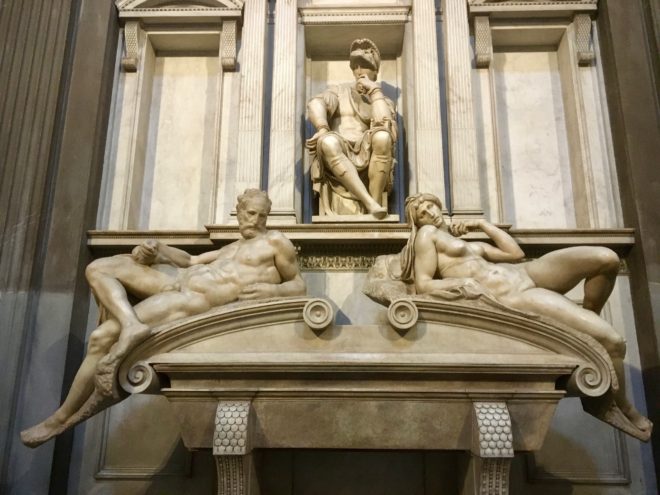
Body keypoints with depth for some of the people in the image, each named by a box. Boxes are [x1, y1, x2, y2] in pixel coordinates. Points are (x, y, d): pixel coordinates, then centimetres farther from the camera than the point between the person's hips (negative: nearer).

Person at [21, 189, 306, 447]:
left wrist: (271, 290, -17)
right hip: (178, 278, 10)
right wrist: (156, 251, 8)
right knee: (98, 268, 2)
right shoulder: (234, 247, 25)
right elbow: (190, 260, 26)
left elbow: (299, 285, 4)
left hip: (194, 300, -10)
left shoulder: (275, 241, 3)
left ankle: (62, 418, 3)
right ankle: (131, 324, -22)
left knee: (101, 338, -13)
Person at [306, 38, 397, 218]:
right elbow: (315, 104, -3)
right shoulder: (339, 91, 21)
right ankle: (370, 203, -41)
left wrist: (375, 90, 1)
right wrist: (322, 130, -23)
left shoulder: (385, 101, 20)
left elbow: (386, 126, -5)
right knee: (328, 142, -35)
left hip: (367, 160, 0)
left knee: (382, 136, -31)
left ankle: (376, 202, -29)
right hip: (337, 159, 0)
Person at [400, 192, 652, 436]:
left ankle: (588, 320, 12)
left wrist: (482, 224, 22)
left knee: (607, 259, -10)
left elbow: (515, 253, 18)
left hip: (525, 274, 8)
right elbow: (422, 284, -7)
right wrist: (456, 281, -24)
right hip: (511, 297, -8)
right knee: (613, 341, -15)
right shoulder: (427, 234, 5)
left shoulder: (470, 244, 26)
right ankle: (625, 409, 10)